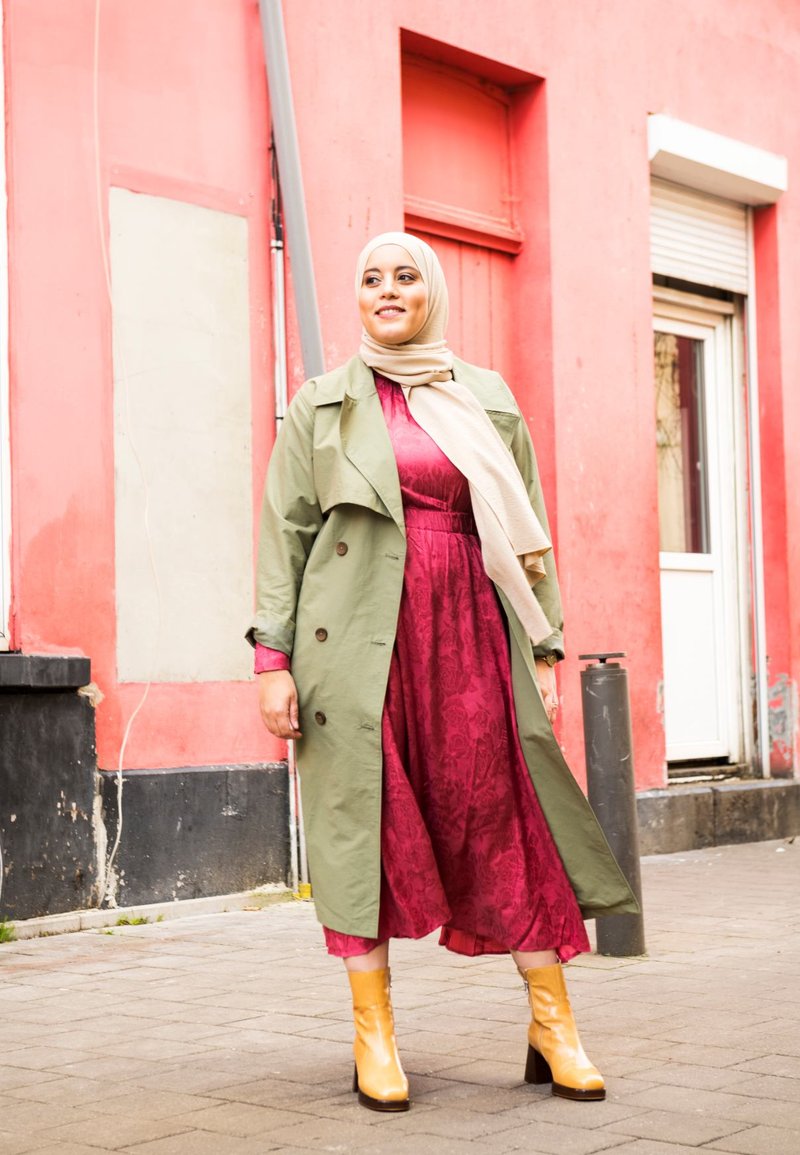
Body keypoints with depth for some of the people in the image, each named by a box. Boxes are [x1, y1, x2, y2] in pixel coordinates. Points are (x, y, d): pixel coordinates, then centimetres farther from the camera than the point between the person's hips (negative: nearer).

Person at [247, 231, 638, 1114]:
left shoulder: (490, 401, 14)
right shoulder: (323, 405, 9)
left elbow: (529, 534, 13)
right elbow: (284, 532, 5)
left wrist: (545, 646, 7)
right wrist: (273, 657, -3)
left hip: (469, 633, 1)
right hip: (361, 637, -1)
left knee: (503, 814, -2)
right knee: (364, 815, -3)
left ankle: (553, 1027, 6)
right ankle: (374, 1038, 6)